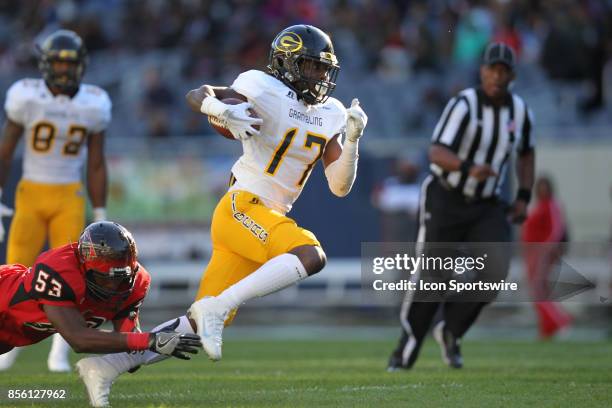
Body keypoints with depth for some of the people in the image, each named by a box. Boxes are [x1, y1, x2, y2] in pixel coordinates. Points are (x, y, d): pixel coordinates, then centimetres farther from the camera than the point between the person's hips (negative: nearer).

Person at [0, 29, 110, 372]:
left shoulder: (93, 105, -5)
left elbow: (97, 166, 3)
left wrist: (100, 218, 2)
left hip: (70, 199, 1)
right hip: (31, 194, -1)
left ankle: (60, 354, -2)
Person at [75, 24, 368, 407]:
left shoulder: (330, 115, 14)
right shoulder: (266, 90, -6)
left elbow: (340, 186, 11)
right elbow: (197, 95, -10)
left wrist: (352, 138, -4)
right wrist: (224, 110, -30)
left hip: (269, 218, 8)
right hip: (243, 206, -8)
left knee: (202, 325, 4)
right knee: (312, 256, -32)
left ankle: (108, 364, 9)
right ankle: (216, 307, -30)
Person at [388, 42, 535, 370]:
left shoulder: (520, 111, 0)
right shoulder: (464, 105, -18)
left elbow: (526, 153, 19)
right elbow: (437, 153, -29)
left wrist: (523, 198, 8)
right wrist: (469, 168, -48)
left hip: (486, 207, 4)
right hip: (445, 201, -4)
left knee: (495, 269, -17)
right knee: (432, 278, -5)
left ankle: (451, 331, 5)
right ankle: (407, 349, 15)